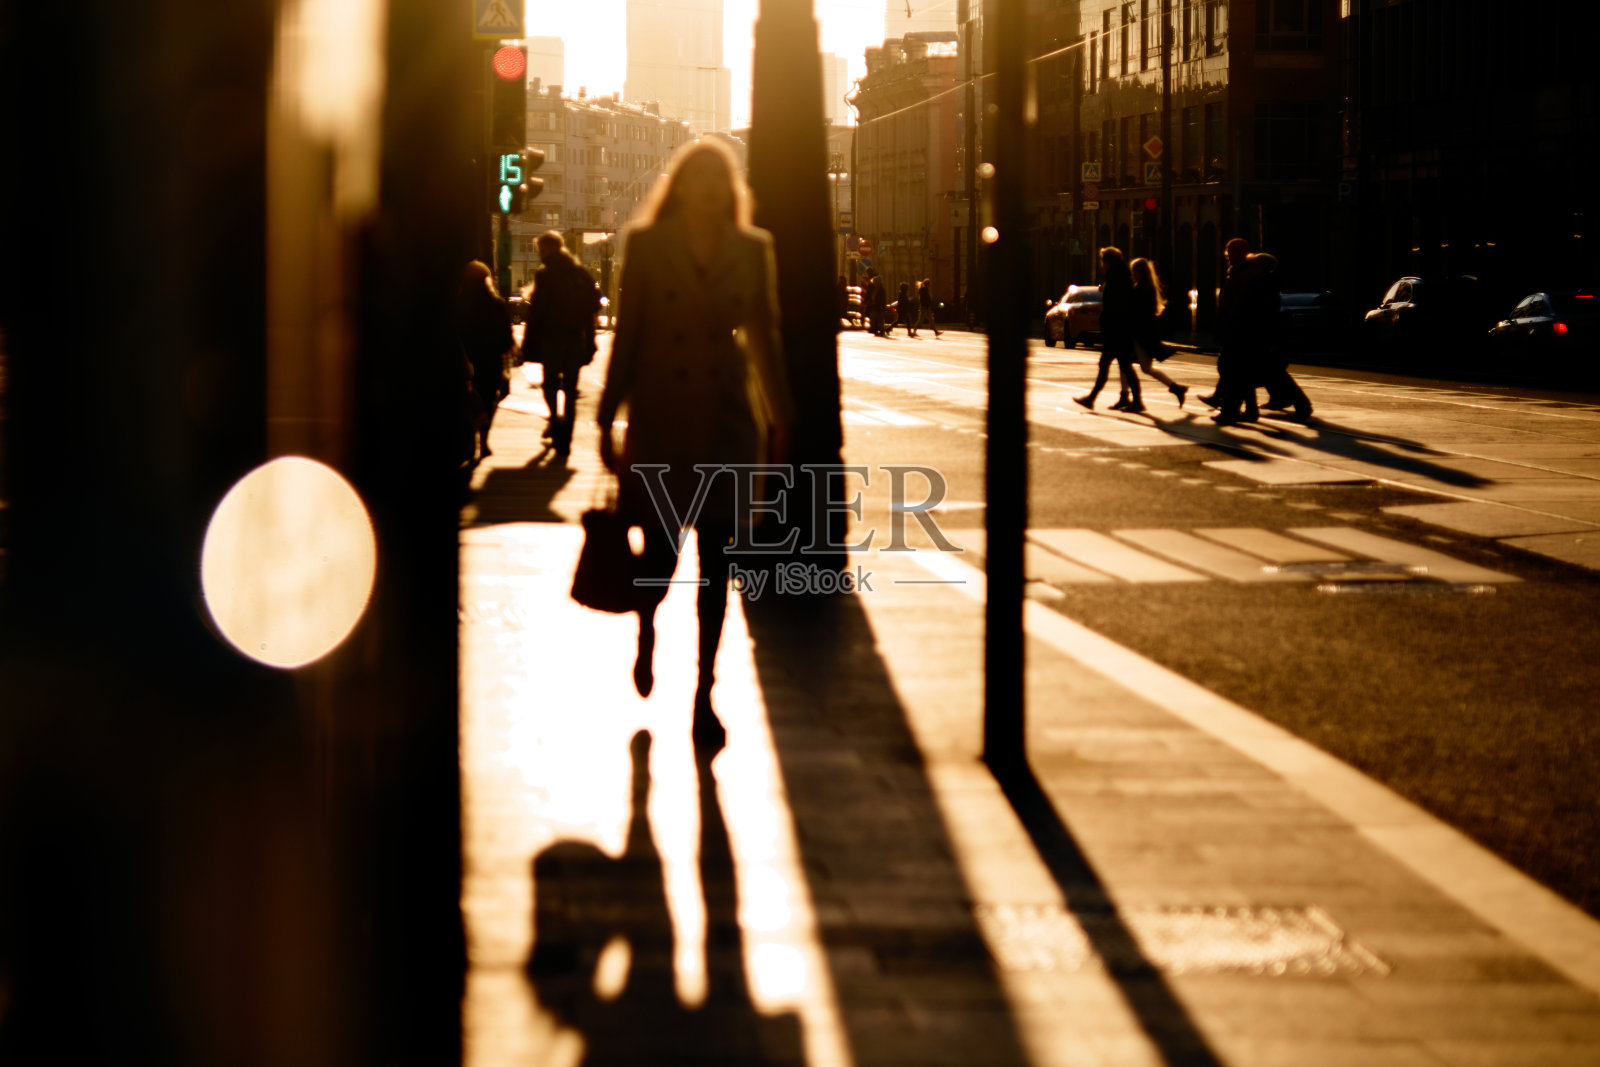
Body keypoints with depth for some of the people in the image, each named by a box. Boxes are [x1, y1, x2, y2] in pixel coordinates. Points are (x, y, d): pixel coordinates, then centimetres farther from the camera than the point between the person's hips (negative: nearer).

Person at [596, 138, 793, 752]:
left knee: (716, 557, 0)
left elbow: (763, 335, 11)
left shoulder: (752, 249, 5)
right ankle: (646, 633, 35)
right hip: (661, 418, -1)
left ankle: (705, 693, 7)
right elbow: (627, 334, 2)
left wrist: (779, 419, 11)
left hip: (728, 419, 1)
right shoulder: (646, 245, 0)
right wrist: (608, 420, 1)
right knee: (660, 547, 0)